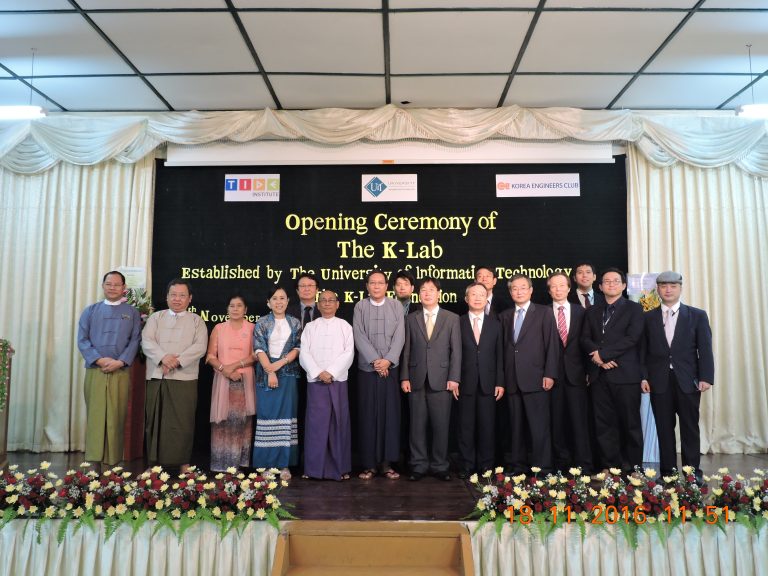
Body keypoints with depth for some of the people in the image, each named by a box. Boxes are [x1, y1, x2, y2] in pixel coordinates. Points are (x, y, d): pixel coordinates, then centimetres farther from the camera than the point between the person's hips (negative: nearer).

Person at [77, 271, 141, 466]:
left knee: (116, 416, 2)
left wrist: (120, 362, -12)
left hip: (120, 372, -1)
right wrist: (99, 359, -10)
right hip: (95, 370, 1)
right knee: (95, 414, 2)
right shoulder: (90, 311, 11)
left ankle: (113, 459, 8)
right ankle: (93, 457, 9)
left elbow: (135, 341, 2)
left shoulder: (132, 312, 9)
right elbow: (82, 340, 3)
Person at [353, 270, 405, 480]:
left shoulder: (396, 306, 6)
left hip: (390, 367, 1)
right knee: (367, 415, 2)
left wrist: (388, 360, -11)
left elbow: (399, 336, 0)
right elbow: (359, 337, -3)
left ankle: (387, 463, 12)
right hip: (366, 368, -1)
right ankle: (369, 463, 10)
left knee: (390, 414, 3)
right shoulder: (360, 307, 4)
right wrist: (375, 360, -12)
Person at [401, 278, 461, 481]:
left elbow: (456, 350, 2)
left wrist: (454, 378, -5)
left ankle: (439, 466, 16)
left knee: (441, 426, 3)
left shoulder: (452, 318, 6)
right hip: (416, 380, 1)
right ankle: (419, 466, 16)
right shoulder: (411, 319, 10)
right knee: (417, 426, 5)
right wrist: (404, 377, 0)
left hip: (441, 380, -1)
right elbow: (406, 350, 7)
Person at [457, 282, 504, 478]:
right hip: (465, 383, -1)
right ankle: (467, 466, 14)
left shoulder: (495, 324, 9)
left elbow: (499, 355, 7)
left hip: (488, 383, 2)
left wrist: (500, 382, 1)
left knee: (487, 427, 6)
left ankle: (486, 466, 17)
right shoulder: (458, 323, 3)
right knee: (466, 426, 4)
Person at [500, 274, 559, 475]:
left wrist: (549, 374, -9)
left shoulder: (544, 313, 4)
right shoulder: (504, 316, 15)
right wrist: (503, 378, 6)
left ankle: (542, 468, 4)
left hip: (535, 379, -4)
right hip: (512, 380, 4)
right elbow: (504, 347, 12)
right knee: (516, 426, 8)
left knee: (539, 426, -3)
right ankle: (518, 466, 17)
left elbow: (552, 344, -1)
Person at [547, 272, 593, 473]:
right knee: (557, 420, 4)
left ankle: (583, 464, 8)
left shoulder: (580, 311, 9)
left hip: (576, 373, 1)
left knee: (579, 419, 1)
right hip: (553, 373, -1)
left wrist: (588, 369, 1)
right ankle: (561, 462, 14)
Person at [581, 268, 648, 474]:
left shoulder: (634, 309, 4)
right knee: (603, 424, 5)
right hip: (599, 375, 4)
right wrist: (599, 359, -10)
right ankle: (610, 467, 13)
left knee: (631, 423, 2)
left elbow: (632, 338, -9)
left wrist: (603, 353, -12)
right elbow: (585, 339, 8)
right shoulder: (592, 311, 17)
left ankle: (633, 469, 12)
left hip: (626, 374, -4)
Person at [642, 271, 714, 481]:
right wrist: (643, 377, -3)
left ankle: (693, 471, 15)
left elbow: (705, 349, 1)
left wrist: (706, 377, -8)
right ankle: (667, 472, 13)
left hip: (688, 380, -1)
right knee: (664, 428, 5)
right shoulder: (648, 318, 9)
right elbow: (643, 350, 6)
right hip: (659, 382, 1)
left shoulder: (697, 315, 6)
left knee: (690, 427, 5)